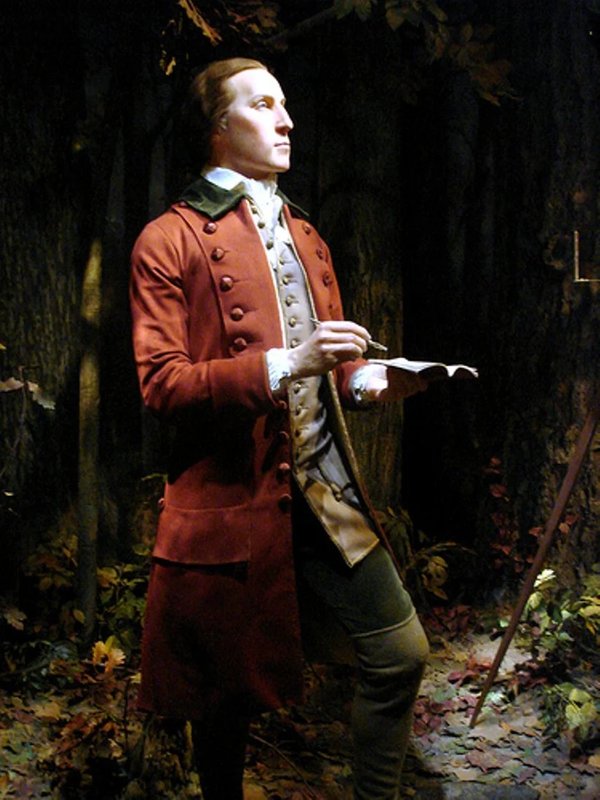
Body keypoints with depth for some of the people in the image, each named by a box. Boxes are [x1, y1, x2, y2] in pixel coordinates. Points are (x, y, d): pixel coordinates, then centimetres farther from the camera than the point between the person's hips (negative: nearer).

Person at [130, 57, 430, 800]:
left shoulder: (303, 236, 19)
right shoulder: (170, 241, -4)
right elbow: (160, 381, -12)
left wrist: (368, 377, 0)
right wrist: (285, 365, -22)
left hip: (324, 488, 6)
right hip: (232, 500, -6)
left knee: (399, 652, 2)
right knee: (228, 690, 7)